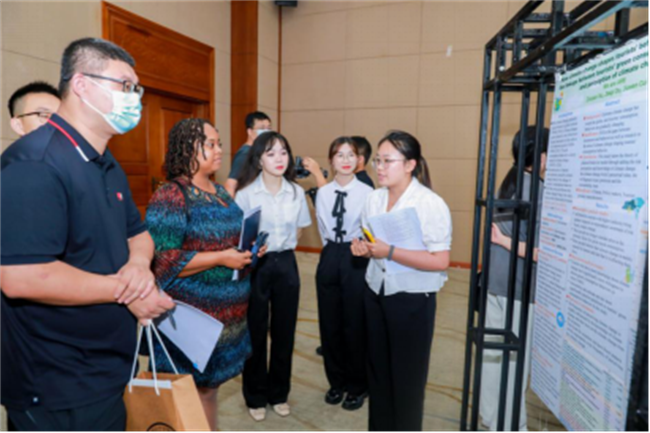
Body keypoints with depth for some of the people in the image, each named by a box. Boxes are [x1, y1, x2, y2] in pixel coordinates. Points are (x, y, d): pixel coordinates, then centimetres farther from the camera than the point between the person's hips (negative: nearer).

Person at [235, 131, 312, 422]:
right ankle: (255, 397, 30)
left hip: (286, 264, 4)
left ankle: (279, 393, 33)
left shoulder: (297, 193, 1)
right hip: (256, 265, -3)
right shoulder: (246, 193, -10)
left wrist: (285, 249, 6)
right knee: (256, 333, 9)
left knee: (284, 331, 12)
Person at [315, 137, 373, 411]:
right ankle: (337, 381, 35)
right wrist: (333, 251, 12)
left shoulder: (367, 193, -9)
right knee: (329, 323, 13)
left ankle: (358, 385, 31)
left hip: (356, 260, -4)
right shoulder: (323, 193, 5)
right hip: (330, 258, 5)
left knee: (355, 324, 8)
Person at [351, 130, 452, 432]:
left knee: (406, 376, 12)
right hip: (376, 294, 6)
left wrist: (390, 252, -25)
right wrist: (361, 247, -7)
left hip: (413, 301, -6)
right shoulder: (374, 199, 3)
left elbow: (440, 261, -22)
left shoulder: (431, 204, -17)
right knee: (378, 370, 19)